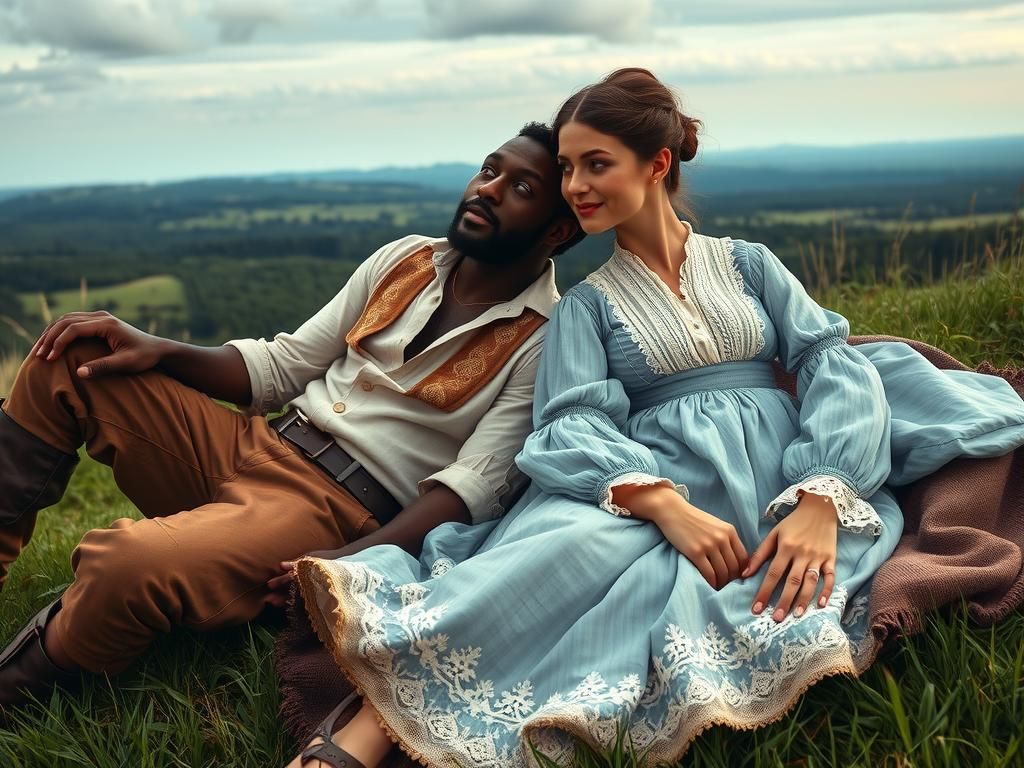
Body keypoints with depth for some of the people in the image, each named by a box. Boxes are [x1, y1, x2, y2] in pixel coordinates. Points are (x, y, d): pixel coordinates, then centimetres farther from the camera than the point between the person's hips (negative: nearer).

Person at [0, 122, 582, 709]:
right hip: (260, 448, 7)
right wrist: (157, 351, 0)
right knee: (69, 358, -4)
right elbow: (284, 366, 16)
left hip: (348, 517, -7)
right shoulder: (407, 259, 13)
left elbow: (478, 484, -17)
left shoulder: (545, 343, -5)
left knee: (127, 566, -32)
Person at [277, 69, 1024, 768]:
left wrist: (820, 503, -17)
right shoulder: (587, 305, 15)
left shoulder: (747, 263, 17)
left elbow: (833, 361, 2)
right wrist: (667, 507, -24)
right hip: (659, 479, 0)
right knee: (575, 540, -38)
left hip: (779, 476, 1)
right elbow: (573, 425, -3)